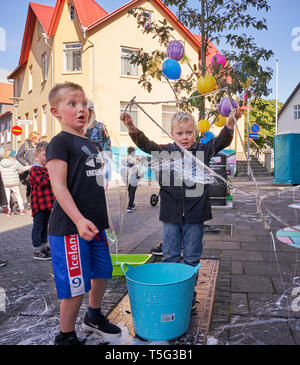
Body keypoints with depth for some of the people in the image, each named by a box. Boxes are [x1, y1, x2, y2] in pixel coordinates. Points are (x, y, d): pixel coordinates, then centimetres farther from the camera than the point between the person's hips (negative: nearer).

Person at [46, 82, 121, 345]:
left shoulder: (91, 145, 16)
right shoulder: (60, 143, -9)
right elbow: (59, 186, -18)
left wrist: (105, 220, 21)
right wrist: (79, 220, -27)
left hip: (95, 225, 8)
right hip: (70, 228, -8)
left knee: (102, 272, 19)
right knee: (76, 284, 0)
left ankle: (94, 317, 44)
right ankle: (66, 336, 22)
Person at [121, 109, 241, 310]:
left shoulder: (203, 150, 1)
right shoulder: (165, 151, 3)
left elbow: (223, 140, -9)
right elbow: (144, 144, -4)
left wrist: (231, 121, -26)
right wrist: (131, 125, -19)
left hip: (195, 216, -1)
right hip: (171, 215, 1)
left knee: (192, 259, 12)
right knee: (170, 258, 12)